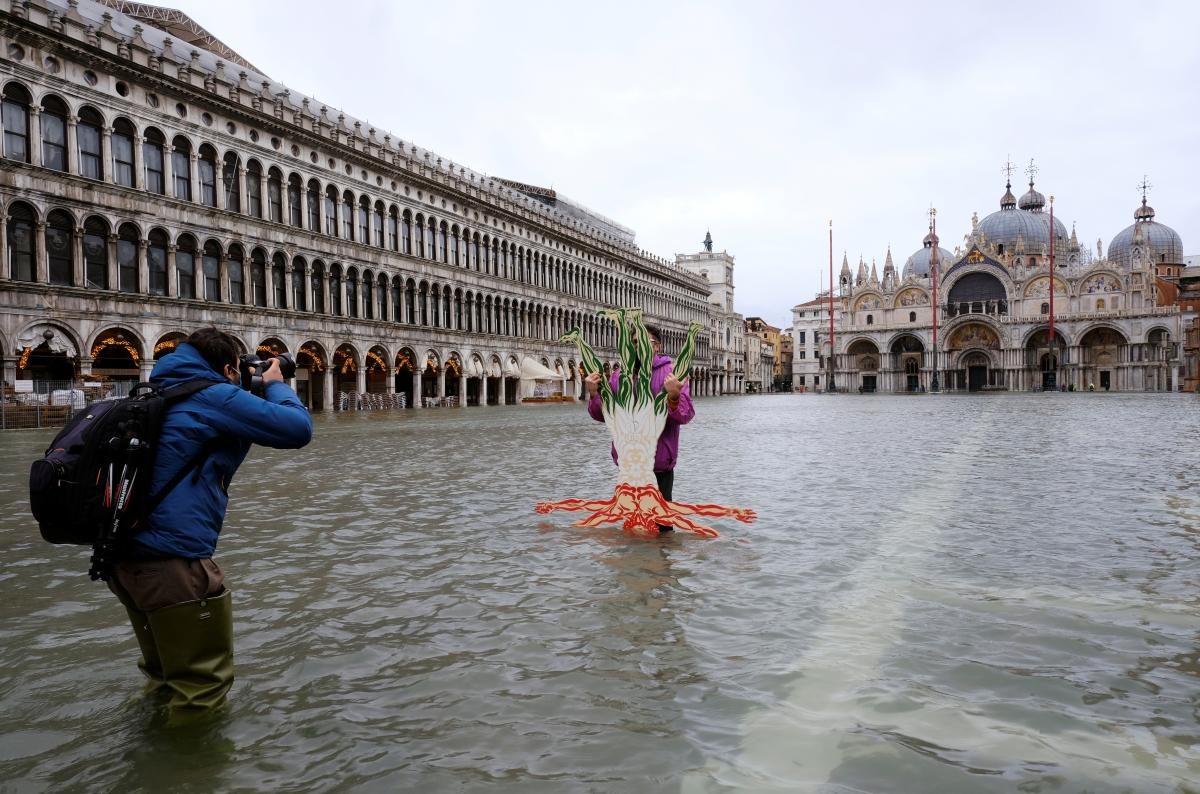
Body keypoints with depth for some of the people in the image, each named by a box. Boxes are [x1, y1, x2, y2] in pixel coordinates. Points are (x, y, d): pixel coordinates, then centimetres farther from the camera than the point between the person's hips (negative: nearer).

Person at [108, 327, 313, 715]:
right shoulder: (217, 396, -8)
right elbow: (298, 429, -11)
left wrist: (246, 393, 25)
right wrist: (275, 384, 7)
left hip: (123, 555, 9)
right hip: (173, 559, -9)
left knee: (166, 674, 26)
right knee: (202, 688, 2)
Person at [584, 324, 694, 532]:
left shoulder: (671, 373, -8)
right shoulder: (619, 375, 4)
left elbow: (685, 415, -15)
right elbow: (602, 415, 6)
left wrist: (674, 397, -34)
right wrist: (593, 394, -12)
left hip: (659, 462, -4)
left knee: (661, 522, 8)